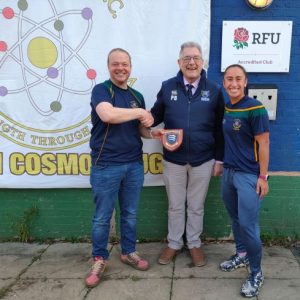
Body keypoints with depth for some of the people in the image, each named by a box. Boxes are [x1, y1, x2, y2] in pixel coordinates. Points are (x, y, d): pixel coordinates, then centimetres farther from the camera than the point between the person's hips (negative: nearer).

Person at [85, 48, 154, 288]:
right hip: (106, 165, -5)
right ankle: (100, 259, 21)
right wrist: (139, 113, -15)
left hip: (134, 164, 5)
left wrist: (147, 124, -2)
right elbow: (107, 115, -27)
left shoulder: (137, 96, 12)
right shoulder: (101, 90, -6)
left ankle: (129, 252, 32)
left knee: (130, 214, 15)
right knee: (102, 217, 5)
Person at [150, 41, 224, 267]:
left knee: (196, 206, 14)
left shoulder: (214, 91, -2)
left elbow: (219, 128, 1)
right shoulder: (167, 87, -1)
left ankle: (194, 244, 33)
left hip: (203, 160, 0)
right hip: (173, 159, 1)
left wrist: (219, 159, 0)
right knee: (175, 206, 14)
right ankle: (174, 244, 33)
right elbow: (156, 115, 7)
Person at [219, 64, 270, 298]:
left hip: (249, 175, -7)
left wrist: (263, 177, -15)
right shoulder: (225, 108, 6)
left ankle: (256, 273, 14)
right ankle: (242, 255, 39)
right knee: (236, 219, 19)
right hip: (228, 171, 7)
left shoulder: (255, 109, -15)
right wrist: (222, 164, 16)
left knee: (248, 225, -3)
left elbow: (263, 144, -14)